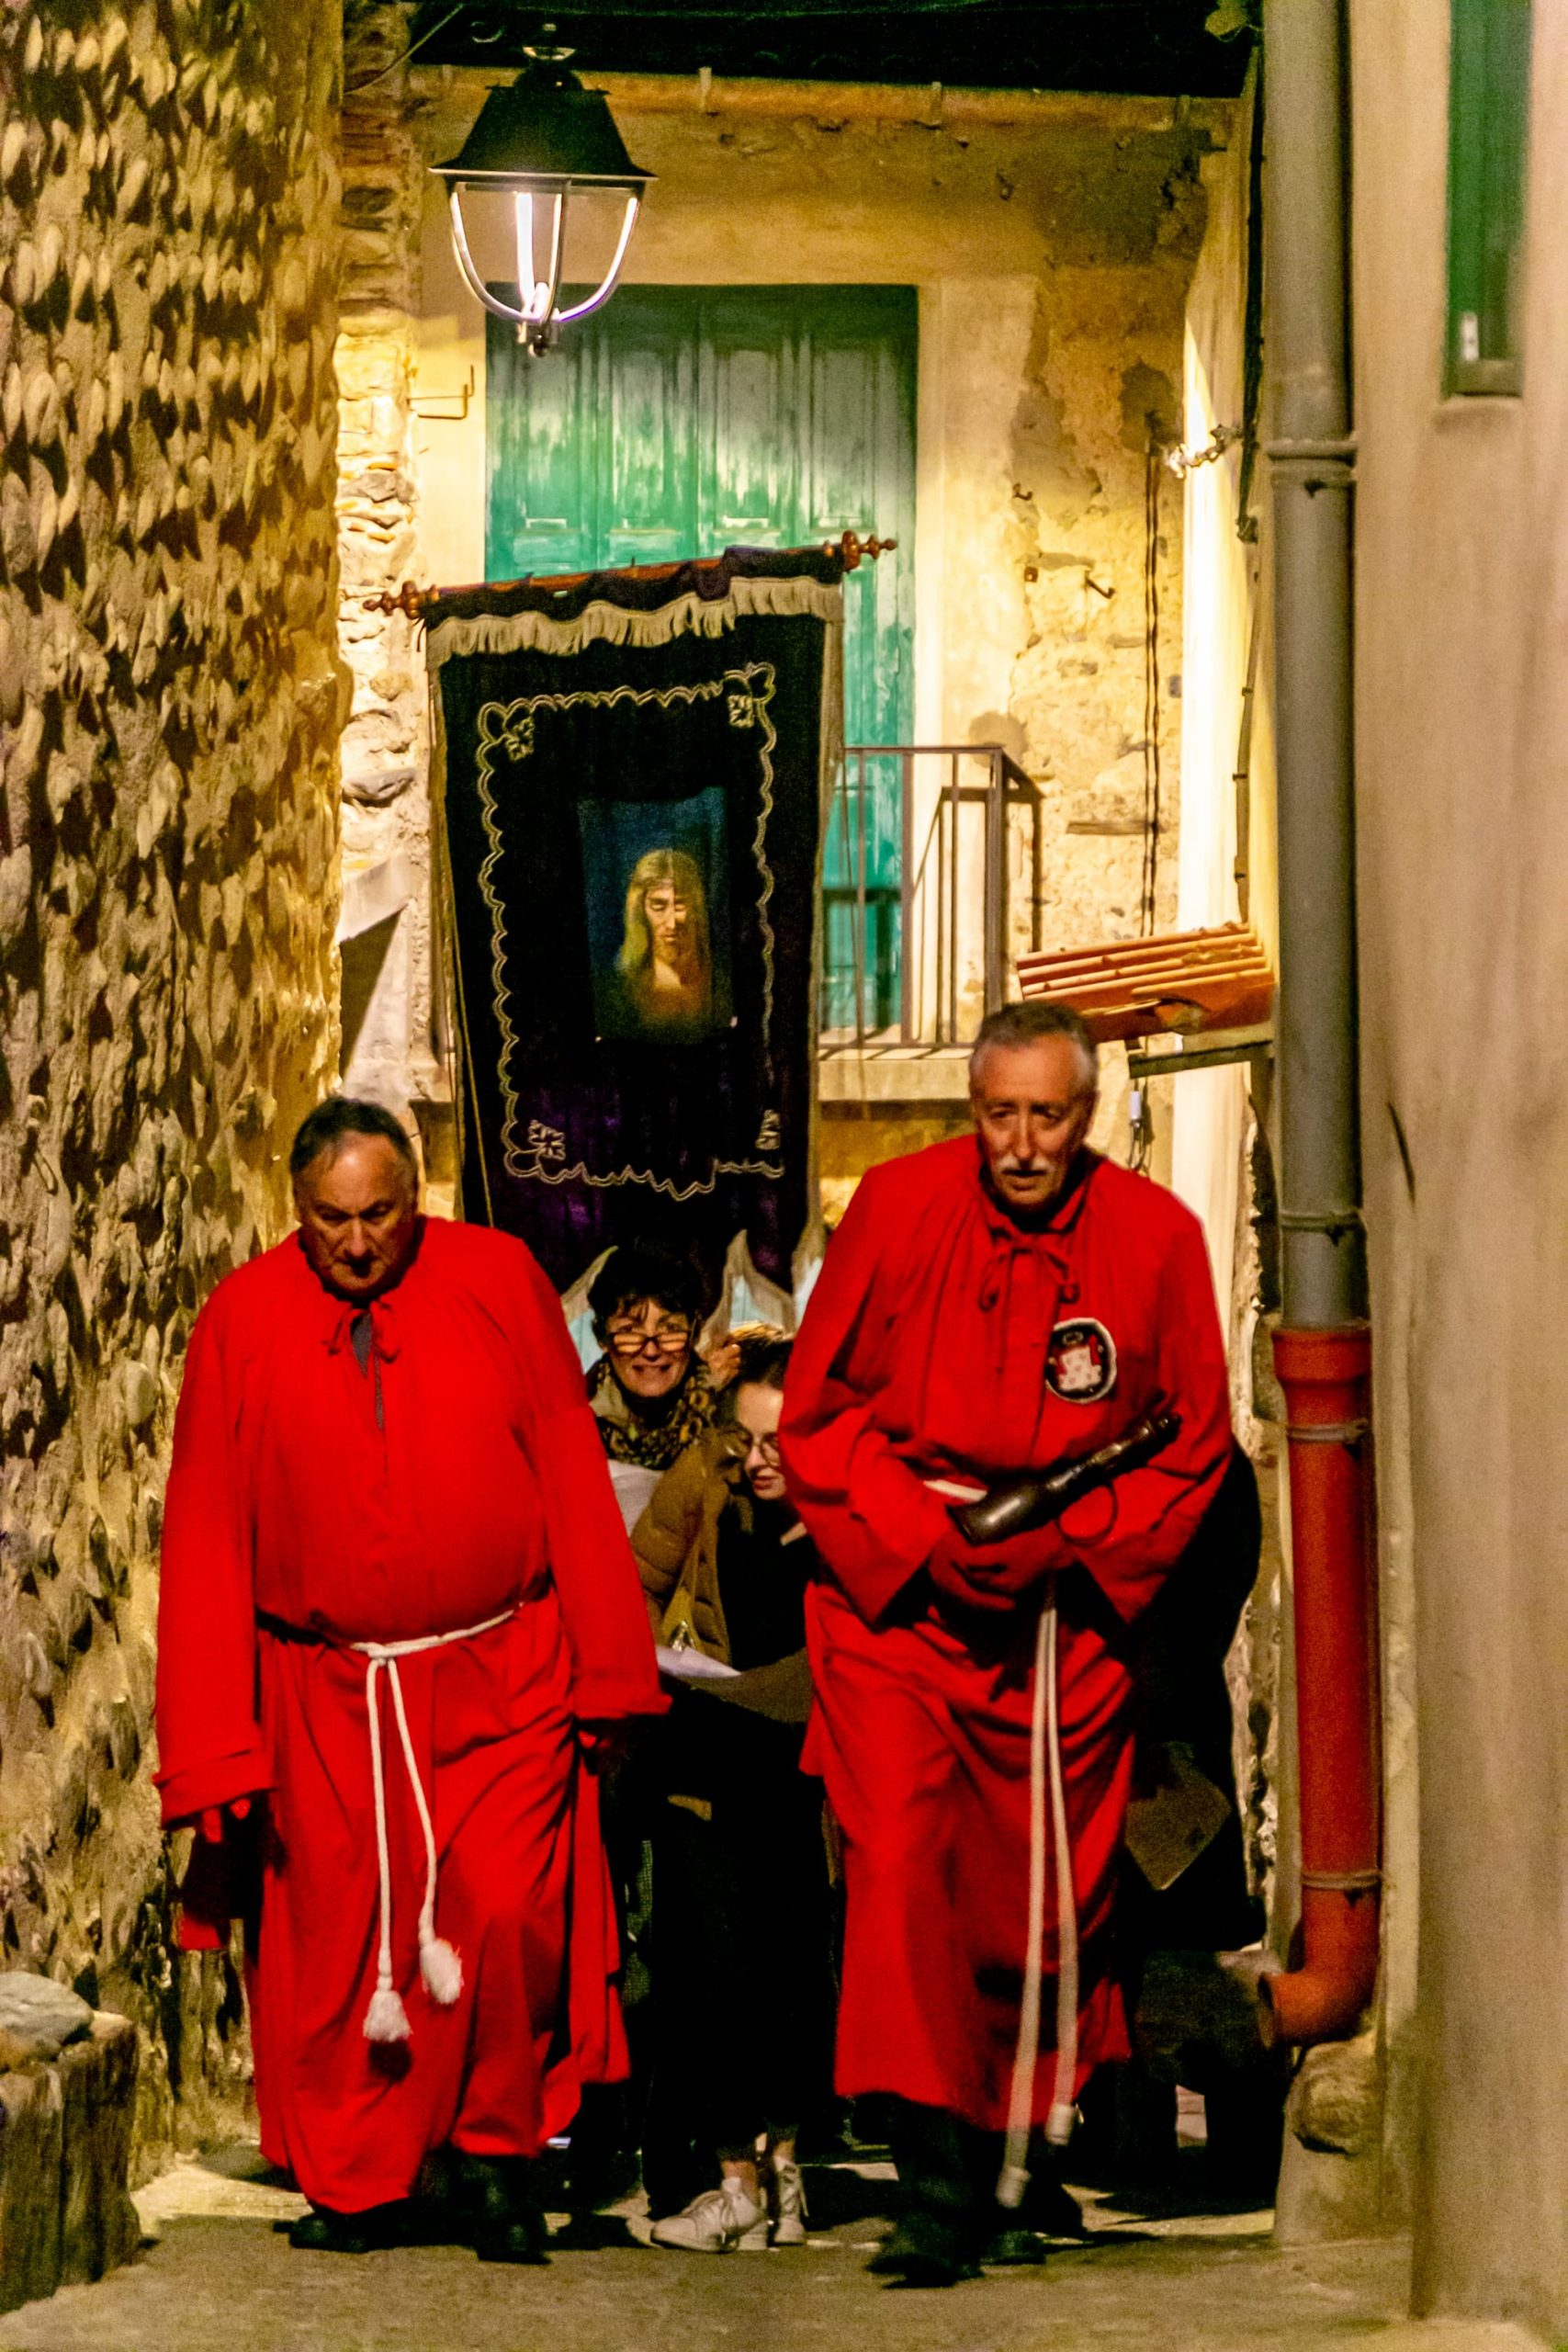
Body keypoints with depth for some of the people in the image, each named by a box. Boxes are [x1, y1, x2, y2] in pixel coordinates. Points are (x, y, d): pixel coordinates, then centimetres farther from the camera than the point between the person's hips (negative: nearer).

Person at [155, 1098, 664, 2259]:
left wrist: (610, 1668, 0)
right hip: (325, 1696, 1)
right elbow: (206, 1539, 1)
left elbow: (573, 1477, 2)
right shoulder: (242, 1321, 0)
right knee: (337, 1945, 4)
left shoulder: (498, 1280, 0)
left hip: (501, 1682, -1)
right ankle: (355, 2185, 21)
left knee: (509, 1920, -12)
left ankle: (499, 2151, 10)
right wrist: (213, 1745, -2)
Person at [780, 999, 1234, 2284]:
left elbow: (1193, 1445, 5)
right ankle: (937, 2178, -18)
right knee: (901, 1862, -17)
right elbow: (818, 1410, 2)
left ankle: (1017, 2166, 20)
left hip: (1066, 1611, 1)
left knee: (1045, 1899, 5)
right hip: (897, 1593, -1)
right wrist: (928, 1542, -10)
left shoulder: (1157, 1239, -4)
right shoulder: (898, 1208, -5)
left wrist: (1061, 1545, -8)